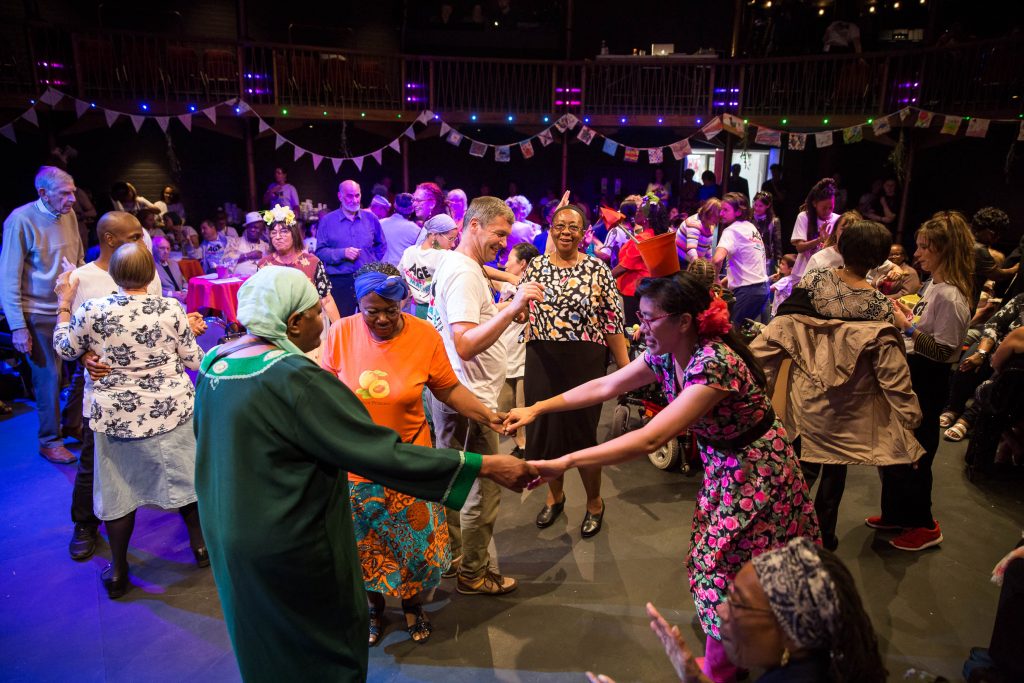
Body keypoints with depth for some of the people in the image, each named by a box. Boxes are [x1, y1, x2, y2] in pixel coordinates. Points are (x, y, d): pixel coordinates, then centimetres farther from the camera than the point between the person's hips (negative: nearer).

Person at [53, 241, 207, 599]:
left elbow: (66, 349, 6)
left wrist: (64, 305, 16)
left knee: (119, 488, 14)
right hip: (171, 410, 0)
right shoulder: (172, 309, -13)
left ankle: (118, 572, 26)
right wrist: (191, 330, 16)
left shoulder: (92, 311, -12)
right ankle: (200, 545, 34)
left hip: (116, 416, 0)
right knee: (185, 476, 19)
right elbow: (192, 359, -4)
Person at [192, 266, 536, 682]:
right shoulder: (295, 379, -30)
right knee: (329, 646, 19)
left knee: (264, 643, 29)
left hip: (225, 534, 8)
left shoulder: (215, 362, -5)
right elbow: (383, 455, -32)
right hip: (291, 548, -8)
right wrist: (485, 465, -28)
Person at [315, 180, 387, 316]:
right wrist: (342, 253, -14)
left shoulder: (370, 219, 10)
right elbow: (320, 251, -1)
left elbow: (381, 246, 20)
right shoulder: (327, 221, 3)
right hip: (340, 282, -2)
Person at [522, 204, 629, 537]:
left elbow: (612, 322, -3)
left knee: (582, 430, 4)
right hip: (542, 361, 3)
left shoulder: (597, 269, -2)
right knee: (545, 427, 12)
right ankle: (555, 494, 38)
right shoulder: (536, 267, 5)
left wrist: (626, 367, -6)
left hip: (585, 362, -3)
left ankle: (594, 501, 29)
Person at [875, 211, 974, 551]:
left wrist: (908, 328, -26)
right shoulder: (933, 285, 6)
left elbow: (944, 351, -24)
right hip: (911, 374, 10)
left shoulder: (949, 297, -22)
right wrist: (906, 316, 4)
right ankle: (896, 514, 35)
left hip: (927, 383, -10)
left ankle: (924, 526, 23)